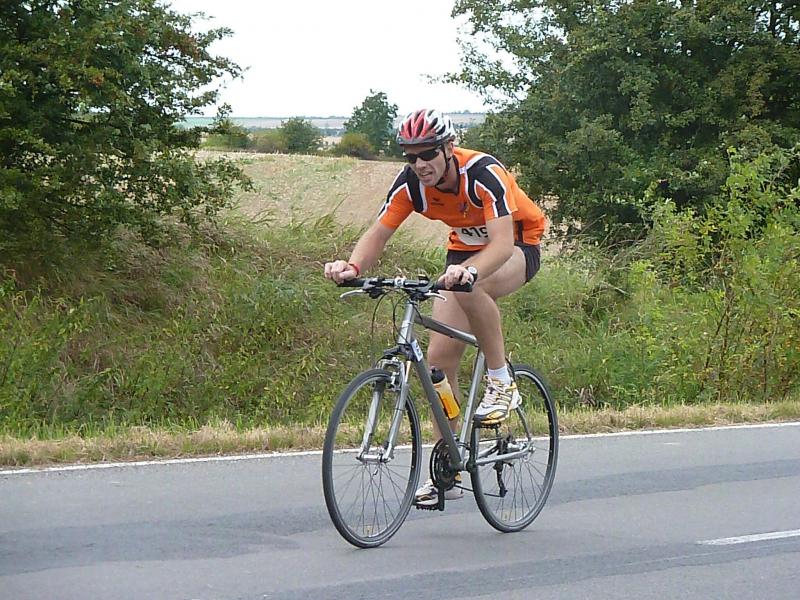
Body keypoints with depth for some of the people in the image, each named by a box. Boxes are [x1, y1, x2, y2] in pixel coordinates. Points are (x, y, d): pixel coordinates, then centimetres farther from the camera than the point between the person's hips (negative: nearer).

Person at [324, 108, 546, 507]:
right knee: (440, 358, -6)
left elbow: (502, 242, -41)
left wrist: (469, 271, -61)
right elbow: (378, 233, -18)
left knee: (469, 289, -40)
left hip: (518, 247, -6)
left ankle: (501, 381, -19)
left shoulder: (484, 174, -32)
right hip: (464, 248, 6)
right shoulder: (411, 183, -17)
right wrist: (353, 266, -40)